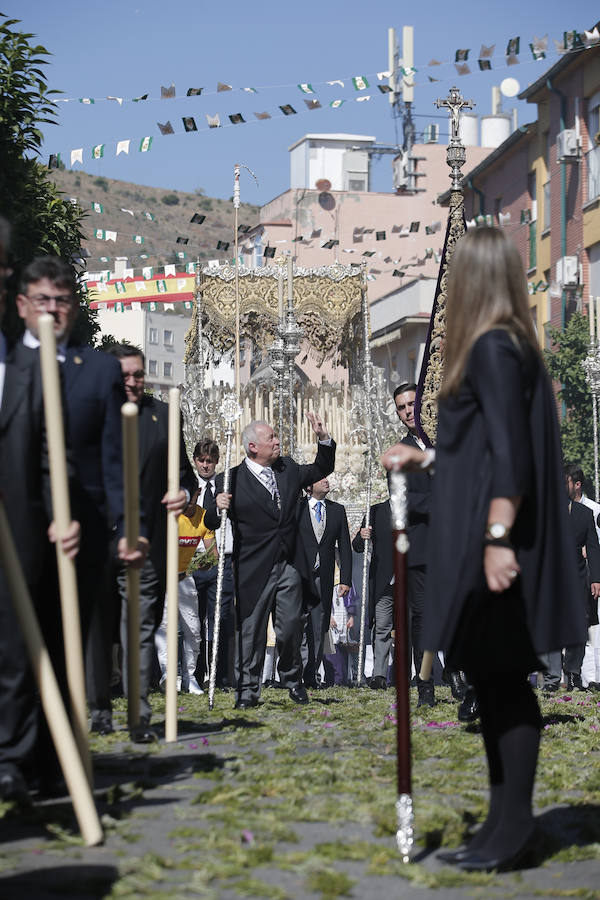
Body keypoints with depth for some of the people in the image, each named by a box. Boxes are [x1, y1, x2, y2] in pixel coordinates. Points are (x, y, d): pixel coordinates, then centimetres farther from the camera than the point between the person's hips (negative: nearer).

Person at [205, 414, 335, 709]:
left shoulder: (288, 469, 9)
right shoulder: (231, 480, -7)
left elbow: (322, 469, 25)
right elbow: (211, 523, -5)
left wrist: (324, 439, 10)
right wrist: (217, 507, -27)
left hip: (289, 565, 4)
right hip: (254, 569, -4)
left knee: (291, 626, 8)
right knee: (251, 630, 1)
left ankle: (292, 679, 28)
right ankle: (248, 690, 10)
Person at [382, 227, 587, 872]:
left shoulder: (493, 349, -12)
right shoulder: (506, 345, 16)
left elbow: (509, 451, -20)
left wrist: (499, 536, -25)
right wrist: (424, 458, 37)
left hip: (493, 541, -10)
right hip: (477, 539, 10)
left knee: (503, 680, -4)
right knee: (493, 679, 12)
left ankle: (512, 829, 3)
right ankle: (507, 821, 19)